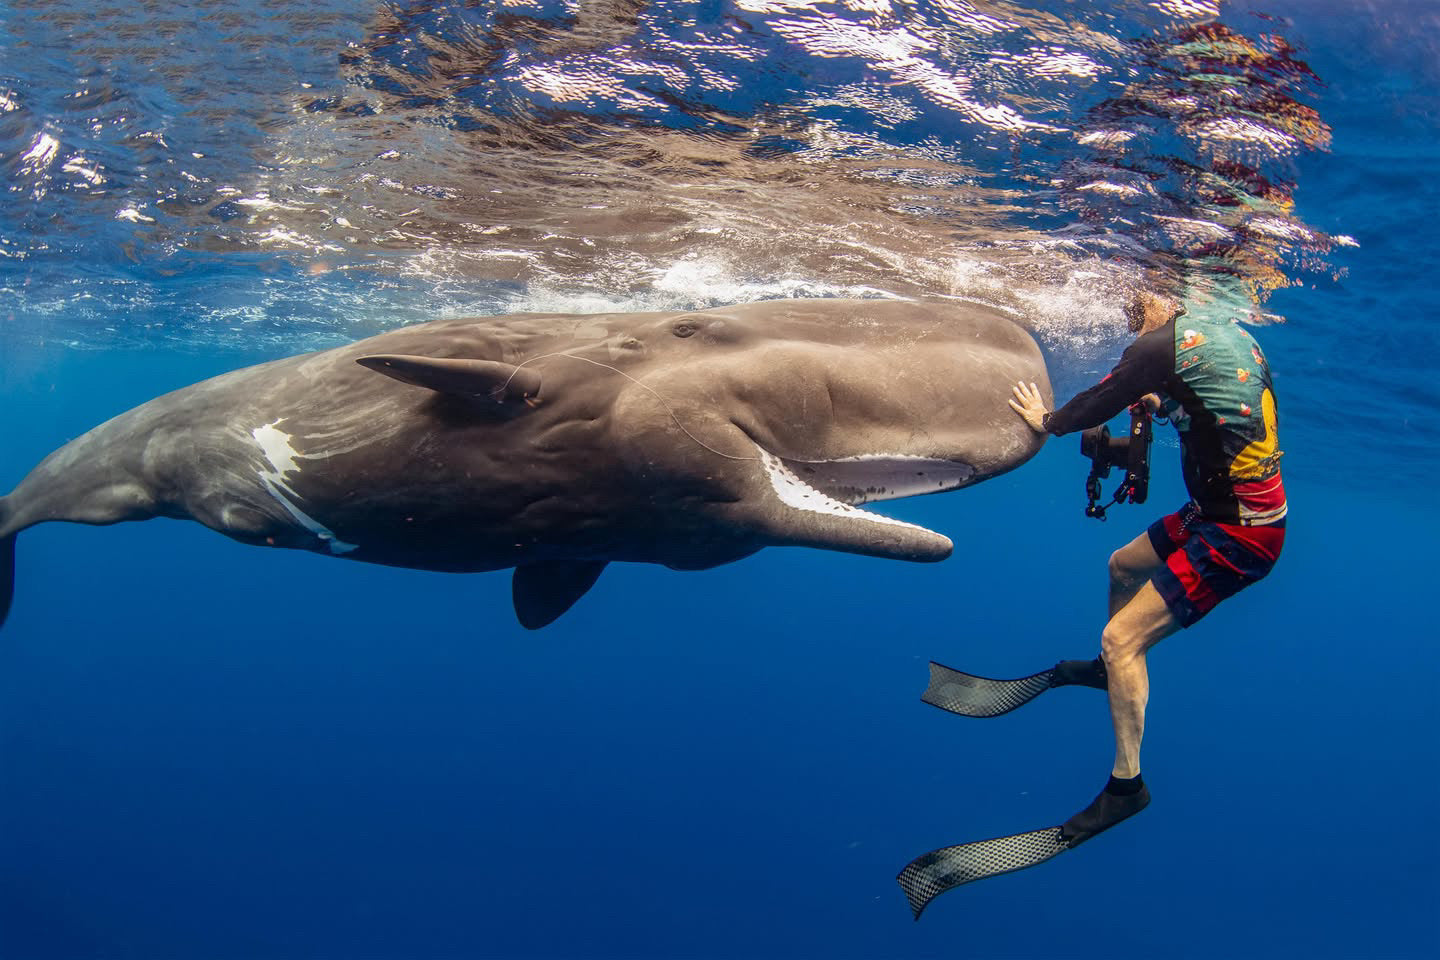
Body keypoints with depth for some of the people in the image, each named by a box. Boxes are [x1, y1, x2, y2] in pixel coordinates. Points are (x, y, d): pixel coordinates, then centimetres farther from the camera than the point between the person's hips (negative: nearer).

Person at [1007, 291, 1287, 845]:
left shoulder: (1162, 345, -17)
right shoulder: (1229, 337, 8)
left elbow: (1101, 402, -6)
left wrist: (1046, 420, 12)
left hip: (1238, 533, -10)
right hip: (1238, 508, 10)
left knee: (1122, 637, -9)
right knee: (1123, 564, 27)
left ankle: (1127, 783, 1)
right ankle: (1111, 667, 50)